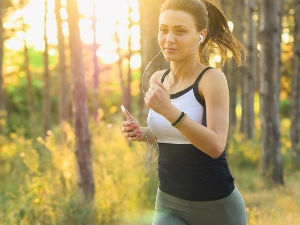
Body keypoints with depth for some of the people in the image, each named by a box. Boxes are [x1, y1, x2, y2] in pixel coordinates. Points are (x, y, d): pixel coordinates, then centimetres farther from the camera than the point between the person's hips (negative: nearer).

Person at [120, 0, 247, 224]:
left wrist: (169, 110, -33)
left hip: (216, 205, -4)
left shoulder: (212, 78, -13)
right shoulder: (158, 79, 3)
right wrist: (142, 133, -1)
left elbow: (216, 146, -23)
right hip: (169, 205, 4)